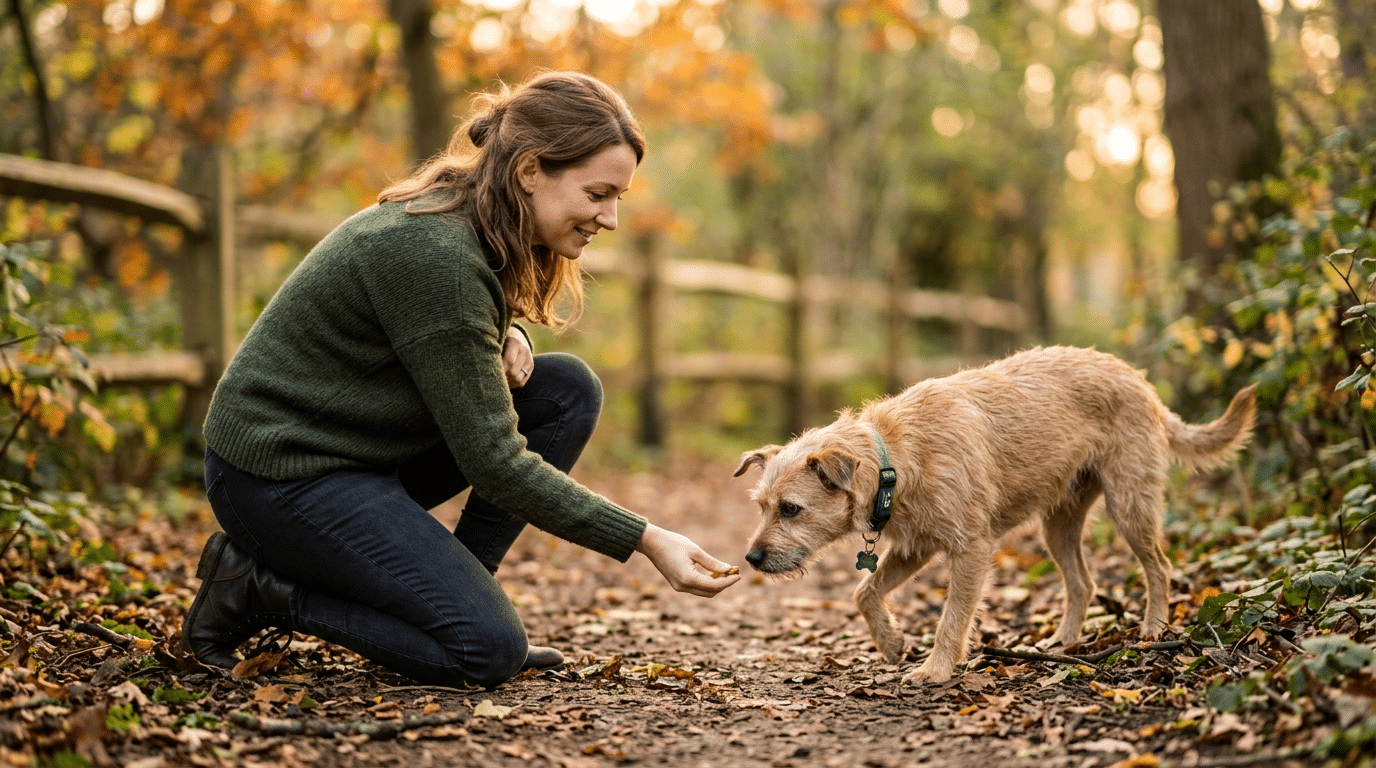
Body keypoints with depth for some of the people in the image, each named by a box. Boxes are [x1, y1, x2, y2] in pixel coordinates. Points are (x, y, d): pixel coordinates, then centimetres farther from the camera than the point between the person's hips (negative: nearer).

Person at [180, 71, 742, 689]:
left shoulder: (475, 224, 1)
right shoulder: (435, 254, -27)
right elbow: (494, 461, -24)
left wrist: (505, 340, -4)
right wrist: (647, 541, -23)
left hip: (363, 444, 9)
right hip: (282, 472, -9)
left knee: (570, 391, -1)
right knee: (488, 651, -17)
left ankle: (456, 593, 4)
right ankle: (258, 587, -2)